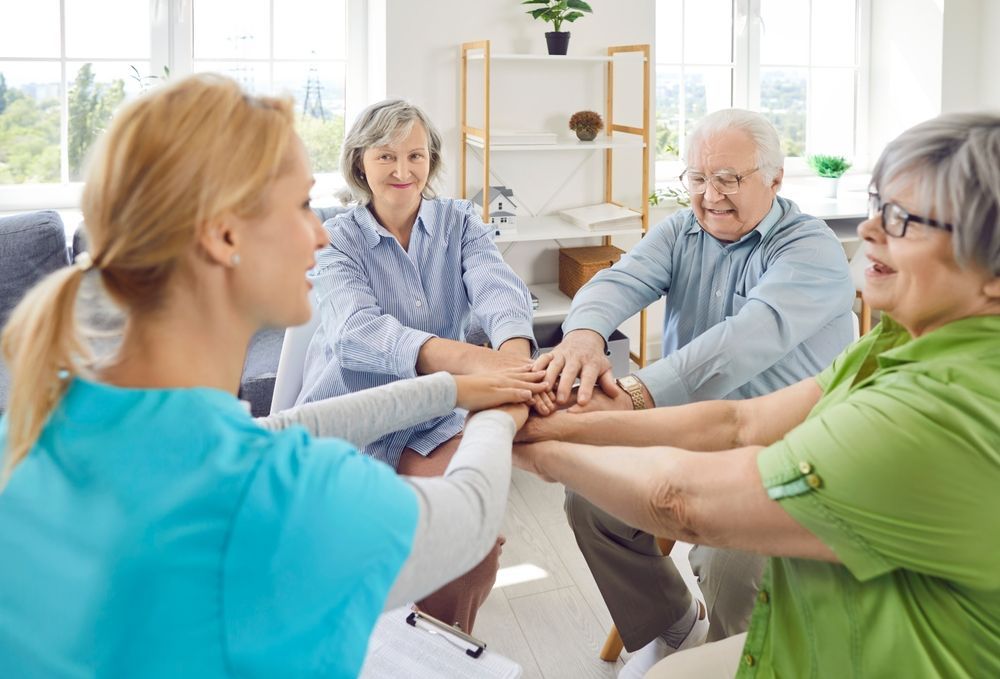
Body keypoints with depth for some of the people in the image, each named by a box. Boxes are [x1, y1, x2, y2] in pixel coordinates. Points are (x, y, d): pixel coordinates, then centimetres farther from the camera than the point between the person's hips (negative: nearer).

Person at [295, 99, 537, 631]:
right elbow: (357, 330, -28)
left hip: (434, 418, 2)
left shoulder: (459, 222, 2)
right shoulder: (337, 240, -7)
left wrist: (515, 352, -46)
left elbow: (496, 287, -19)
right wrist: (467, 358, -48)